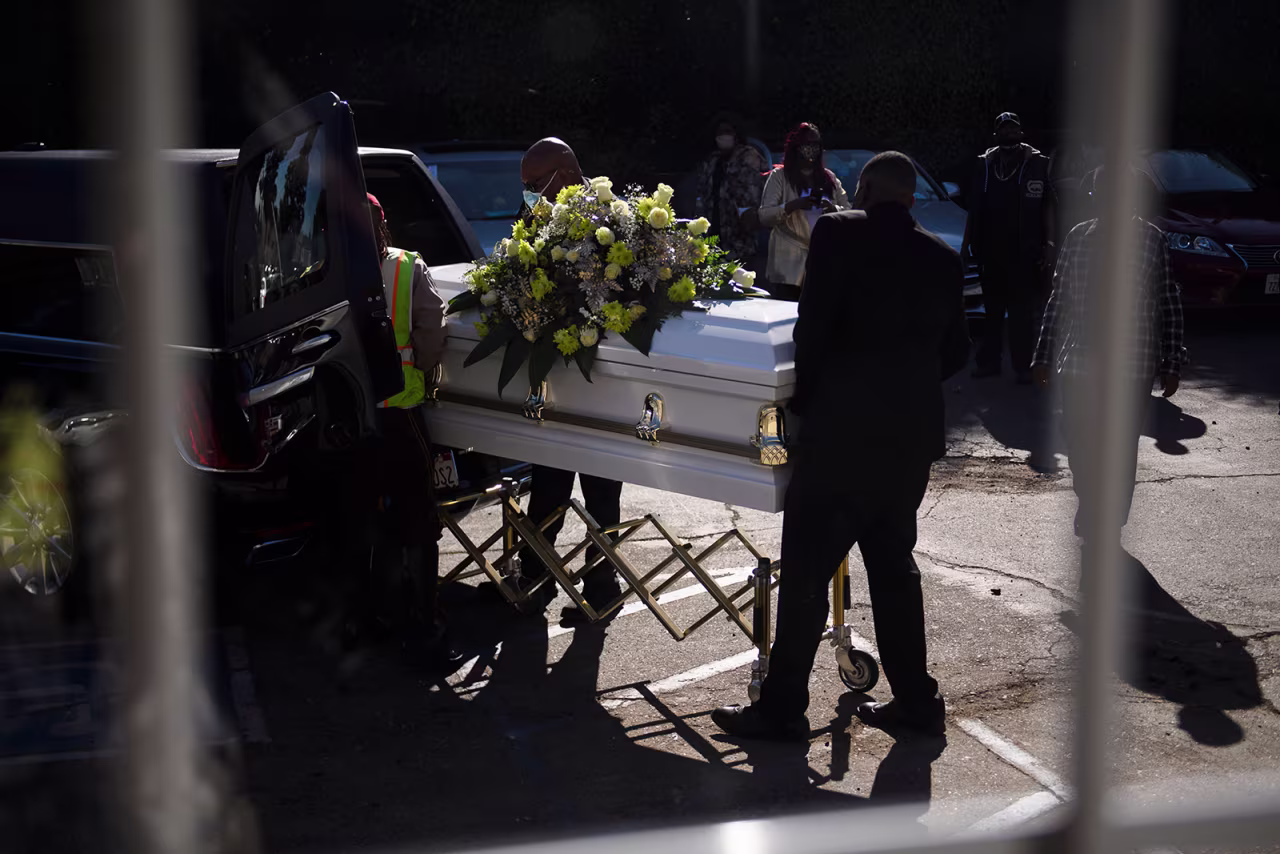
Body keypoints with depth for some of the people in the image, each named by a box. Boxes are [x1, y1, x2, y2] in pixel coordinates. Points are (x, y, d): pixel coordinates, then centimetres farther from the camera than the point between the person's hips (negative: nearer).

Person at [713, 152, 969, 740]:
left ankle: (782, 707, 8)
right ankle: (915, 698, 24)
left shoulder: (839, 233, -6)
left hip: (842, 430, -6)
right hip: (913, 433, 6)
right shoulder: (943, 258, 8)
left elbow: (813, 326, -11)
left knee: (806, 569, 2)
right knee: (894, 563, 18)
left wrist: (804, 397, 2)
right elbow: (955, 351, 12)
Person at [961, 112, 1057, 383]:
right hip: (992, 251, 3)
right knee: (992, 310, 11)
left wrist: (1049, 245, -7)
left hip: (1025, 253, -3)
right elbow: (974, 209, 13)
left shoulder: (1037, 164, -1)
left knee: (1023, 312, -1)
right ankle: (989, 360, 19)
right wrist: (966, 244, 11)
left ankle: (1023, 365, 3)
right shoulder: (985, 165, 8)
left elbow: (1047, 208, -1)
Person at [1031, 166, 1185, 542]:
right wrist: (1043, 356, 7)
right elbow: (1058, 299, 7)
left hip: (1132, 369, -2)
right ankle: (1090, 514, 31)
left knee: (1120, 452, 5)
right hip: (1079, 364, 2)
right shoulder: (1078, 237, 3)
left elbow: (1170, 303, -1)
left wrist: (1172, 364, -3)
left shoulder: (1152, 240, -3)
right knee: (1079, 446, 6)